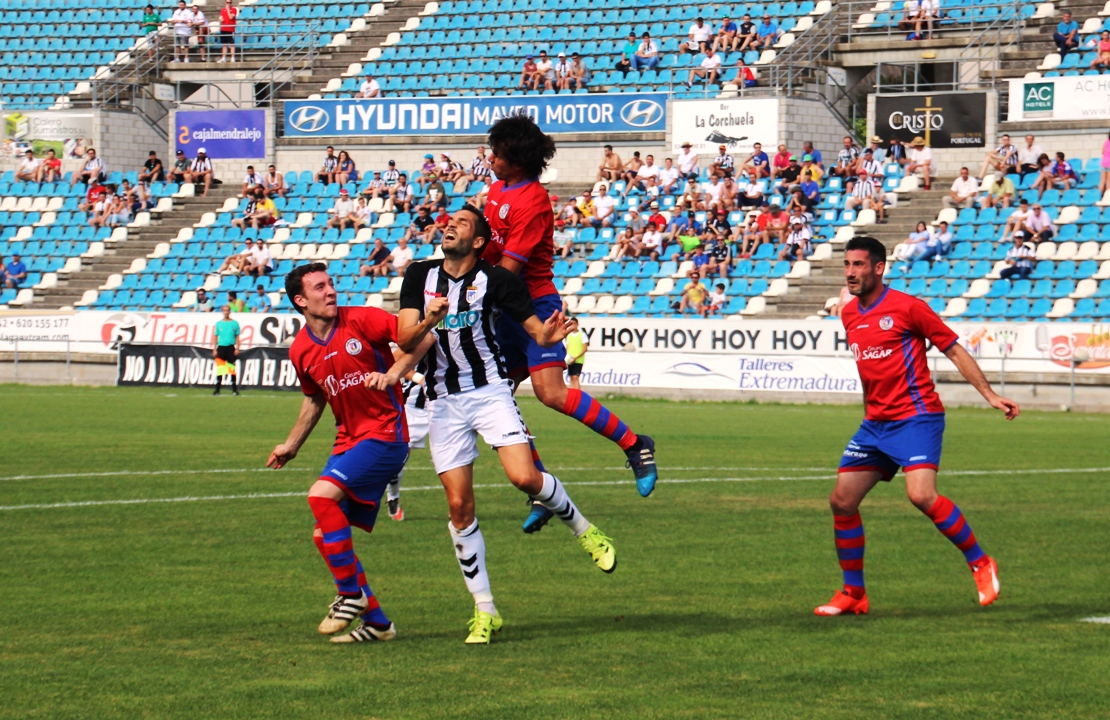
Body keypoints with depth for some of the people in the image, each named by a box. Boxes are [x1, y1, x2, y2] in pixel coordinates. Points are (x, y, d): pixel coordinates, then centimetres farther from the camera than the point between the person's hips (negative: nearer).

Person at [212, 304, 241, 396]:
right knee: (219, 369, -3)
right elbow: (215, 336, 10)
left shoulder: (234, 323, 5)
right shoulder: (219, 323, 8)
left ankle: (234, 389, 6)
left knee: (232, 369, 0)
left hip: (231, 347, -1)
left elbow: (237, 337, 6)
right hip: (221, 347, 1)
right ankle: (217, 389, 0)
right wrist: (214, 349, 2)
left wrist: (237, 348, -3)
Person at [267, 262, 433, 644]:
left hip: (385, 433, -7)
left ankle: (351, 594, -13)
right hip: (348, 441, 7)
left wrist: (392, 373, -24)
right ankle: (376, 622, 15)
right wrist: (292, 445, 29)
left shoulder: (361, 320, -10)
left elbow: (420, 338, -10)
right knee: (326, 537, 3)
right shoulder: (301, 351, 7)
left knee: (321, 495, -25)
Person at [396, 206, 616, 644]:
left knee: (525, 477, -20)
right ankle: (484, 611, 6)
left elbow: (536, 329, -5)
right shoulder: (421, 276, 3)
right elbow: (405, 341, -5)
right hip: (444, 401, 2)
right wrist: (428, 322, -26)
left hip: (490, 391, -2)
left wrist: (549, 333, -28)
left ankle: (583, 530, 11)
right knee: (459, 506, -2)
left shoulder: (495, 280, -5)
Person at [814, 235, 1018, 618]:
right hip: (875, 424, 7)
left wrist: (990, 395, -8)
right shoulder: (849, 315, 12)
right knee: (841, 501, 0)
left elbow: (954, 349, -4)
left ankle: (981, 564, -7)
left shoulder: (906, 307, -9)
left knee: (921, 495, -25)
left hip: (916, 417, -7)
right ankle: (853, 594, 12)